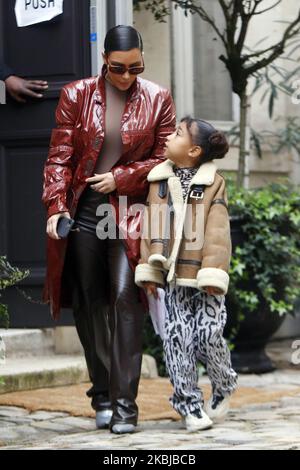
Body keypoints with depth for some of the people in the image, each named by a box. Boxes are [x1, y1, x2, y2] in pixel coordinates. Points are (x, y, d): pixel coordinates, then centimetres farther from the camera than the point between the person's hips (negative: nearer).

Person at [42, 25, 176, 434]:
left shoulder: (158, 100, 2)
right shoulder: (76, 96, 2)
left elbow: (165, 157, 4)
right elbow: (59, 156, 1)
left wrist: (120, 178, -8)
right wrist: (56, 207, -11)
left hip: (130, 212, -1)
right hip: (83, 212, 2)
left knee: (125, 298, -12)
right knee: (89, 305, 6)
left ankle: (125, 403, -10)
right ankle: (102, 396, 19)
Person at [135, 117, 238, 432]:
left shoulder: (212, 182, -2)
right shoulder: (159, 180, 9)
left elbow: (217, 232, -7)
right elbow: (150, 228, 10)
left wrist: (213, 274, -14)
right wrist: (149, 270, 6)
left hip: (203, 277, -3)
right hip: (173, 276, 3)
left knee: (209, 336, -6)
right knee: (177, 338, -3)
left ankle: (223, 387, 22)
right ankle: (190, 405, 5)